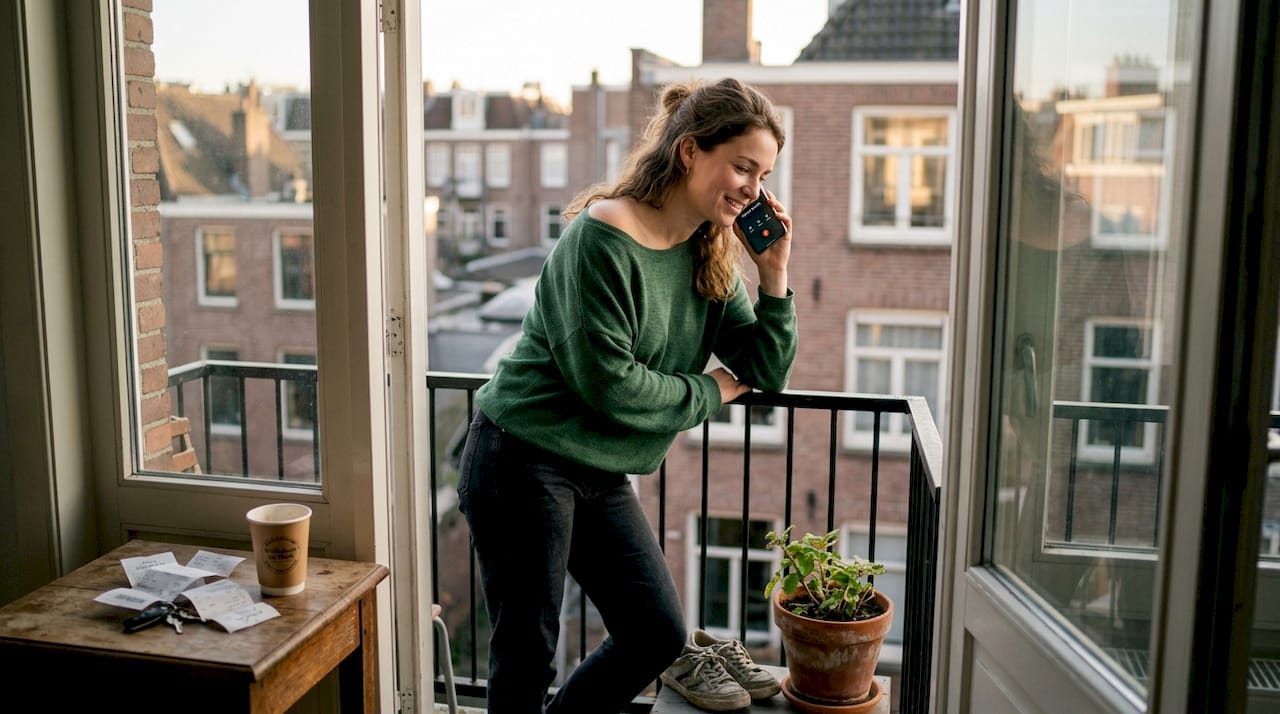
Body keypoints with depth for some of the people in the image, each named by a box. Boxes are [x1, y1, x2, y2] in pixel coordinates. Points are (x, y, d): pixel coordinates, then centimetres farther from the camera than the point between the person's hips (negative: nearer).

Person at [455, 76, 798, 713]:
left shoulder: (712, 255, 5)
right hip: (522, 464, -8)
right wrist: (709, 391, -8)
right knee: (527, 657, 4)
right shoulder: (605, 236, -19)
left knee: (659, 635, 11)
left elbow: (768, 373, 6)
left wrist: (774, 274, -8)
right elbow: (608, 383, -22)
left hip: (601, 476, 8)